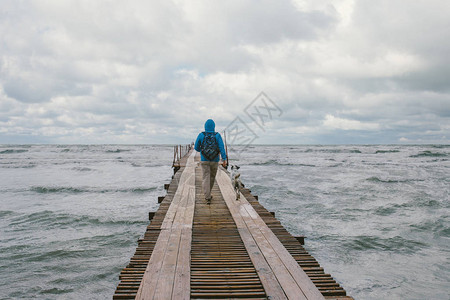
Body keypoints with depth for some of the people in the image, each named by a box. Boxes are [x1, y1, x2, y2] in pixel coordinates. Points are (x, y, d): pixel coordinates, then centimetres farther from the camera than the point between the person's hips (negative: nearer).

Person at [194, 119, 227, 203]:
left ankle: (207, 197, -15)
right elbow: (221, 147, -13)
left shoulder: (201, 135, -2)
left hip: (204, 161, -1)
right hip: (214, 161, 1)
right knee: (212, 177, 19)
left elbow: (196, 147, 5)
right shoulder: (217, 135, -2)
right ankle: (208, 194, 35)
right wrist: (224, 159, -15)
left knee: (206, 179, -2)